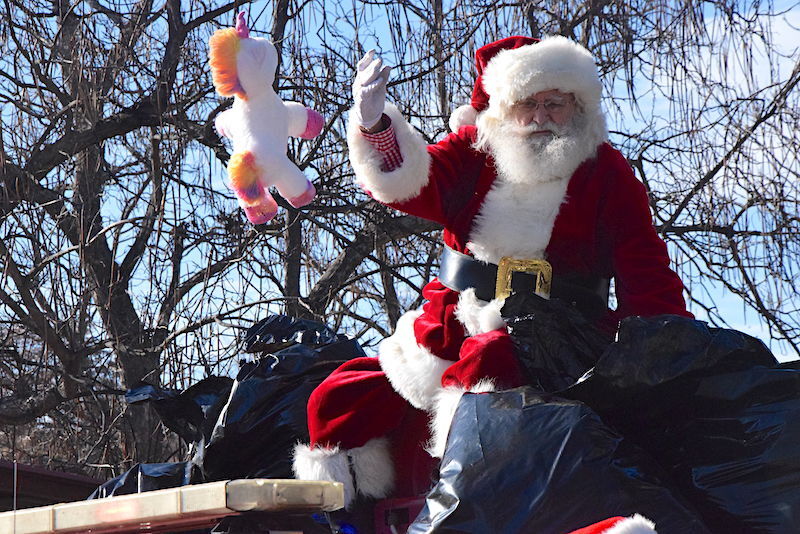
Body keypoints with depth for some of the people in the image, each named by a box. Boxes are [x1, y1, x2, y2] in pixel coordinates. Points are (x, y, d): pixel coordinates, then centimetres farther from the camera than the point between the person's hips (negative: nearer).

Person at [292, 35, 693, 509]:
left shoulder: (606, 173, 7)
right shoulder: (475, 153, 11)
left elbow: (646, 270, 1)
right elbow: (409, 184, -6)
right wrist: (374, 126, -26)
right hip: (452, 333, 4)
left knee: (486, 359, -37)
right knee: (337, 402, -7)